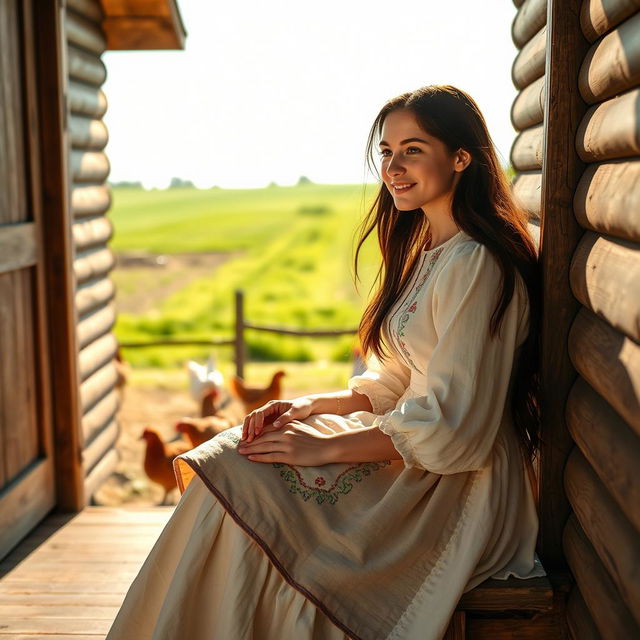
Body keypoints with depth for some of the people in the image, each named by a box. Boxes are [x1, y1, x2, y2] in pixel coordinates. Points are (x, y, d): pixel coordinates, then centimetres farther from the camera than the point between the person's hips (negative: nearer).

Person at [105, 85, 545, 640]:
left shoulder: (474, 264, -20)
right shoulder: (429, 252, 12)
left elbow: (449, 428, -23)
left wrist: (323, 447, -17)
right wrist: (307, 407, 0)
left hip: (458, 486, -9)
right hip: (419, 463, 9)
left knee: (241, 485, -14)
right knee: (223, 464, -1)